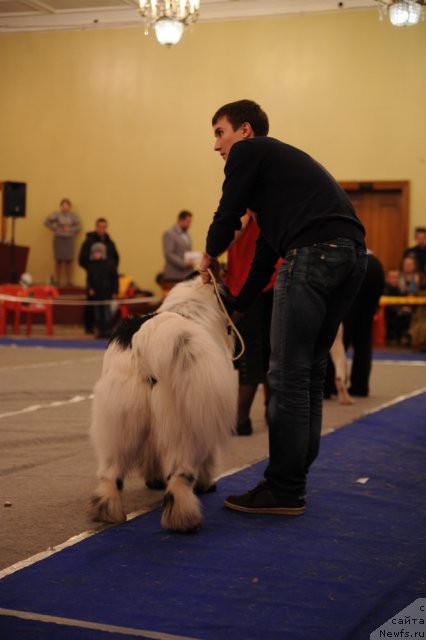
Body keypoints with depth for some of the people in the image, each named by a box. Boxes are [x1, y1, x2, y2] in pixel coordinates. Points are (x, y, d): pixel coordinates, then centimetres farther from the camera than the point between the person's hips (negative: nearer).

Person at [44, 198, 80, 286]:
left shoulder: (73, 216, 3)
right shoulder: (57, 215, 0)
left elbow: (78, 227, 1)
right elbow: (47, 221, 3)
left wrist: (70, 229, -13)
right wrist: (55, 229, -1)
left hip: (69, 239, 1)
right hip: (59, 239, -1)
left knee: (69, 261, -3)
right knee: (59, 260, 0)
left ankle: (68, 280, 2)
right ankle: (57, 280, 8)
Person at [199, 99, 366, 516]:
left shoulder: (249, 151, 8)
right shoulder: (278, 160, 33)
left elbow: (228, 216, 4)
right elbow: (266, 252, 33)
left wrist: (209, 256, 25)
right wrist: (236, 308, 36)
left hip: (315, 253, -9)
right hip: (352, 253, 9)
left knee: (288, 375, -4)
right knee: (309, 372, 15)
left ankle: (284, 492, 1)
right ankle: (294, 479, 21)